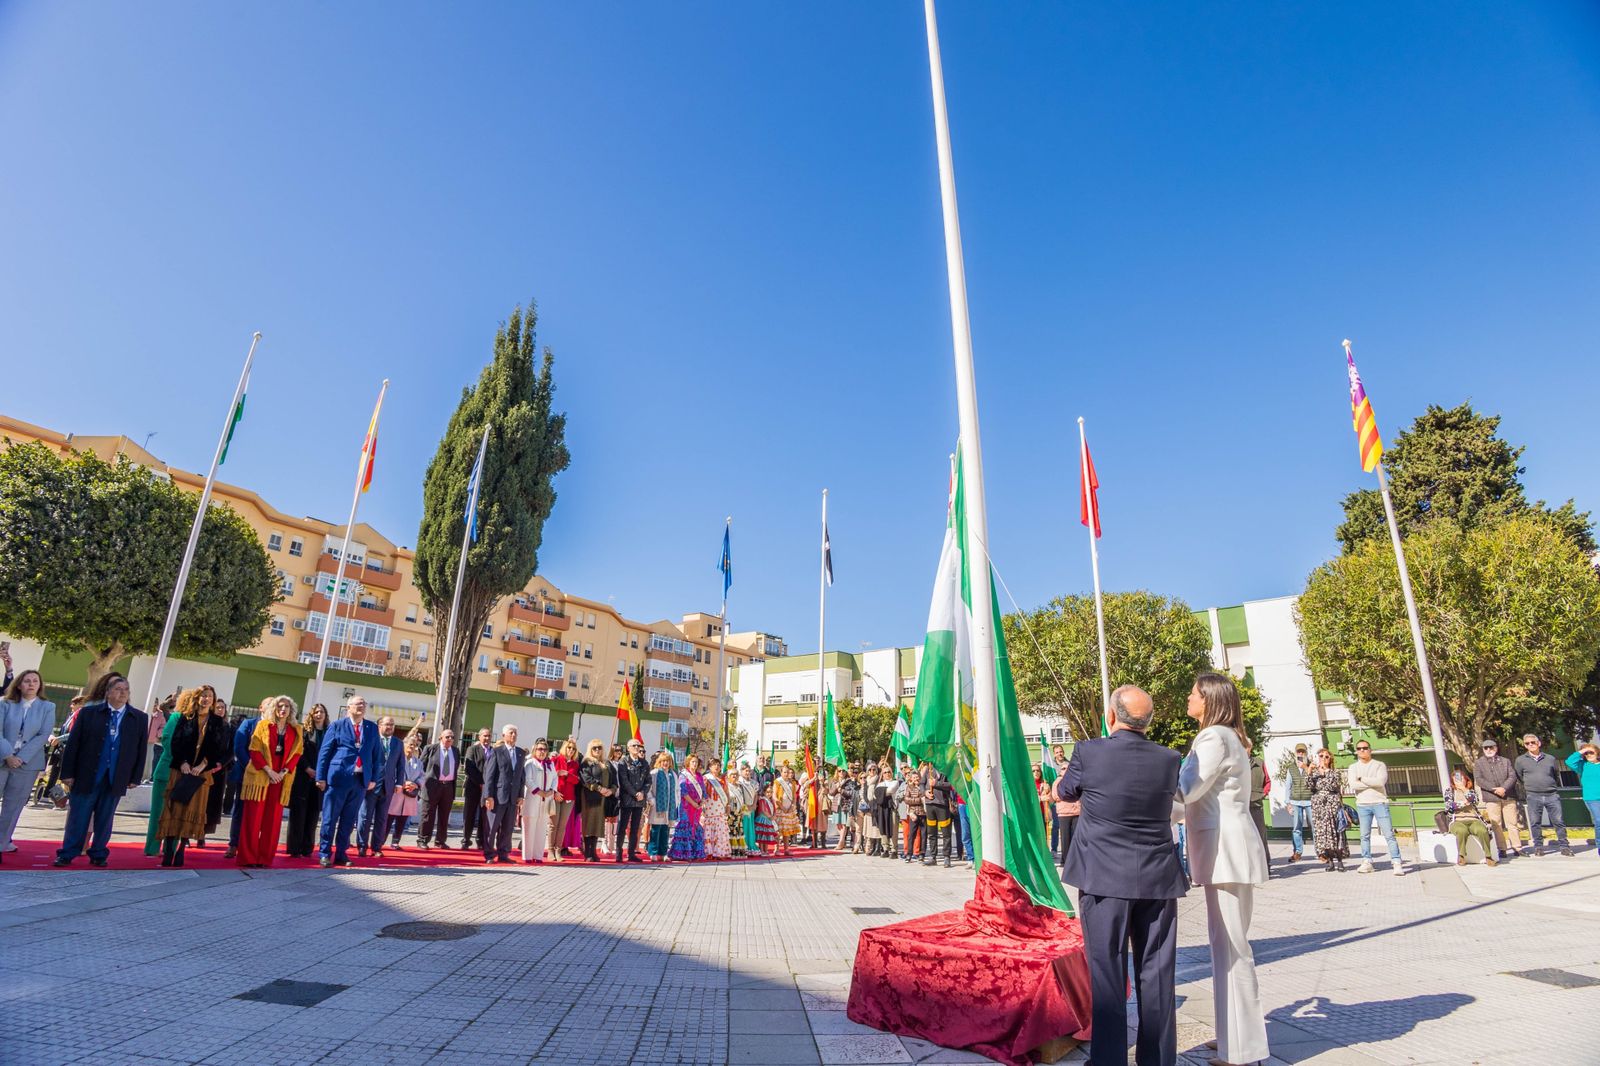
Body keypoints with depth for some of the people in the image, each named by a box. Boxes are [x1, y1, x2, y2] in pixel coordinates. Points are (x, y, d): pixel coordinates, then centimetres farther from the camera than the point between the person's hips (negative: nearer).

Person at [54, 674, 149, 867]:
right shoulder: (88, 713, 0)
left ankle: (98, 855, 20)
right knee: (77, 818, 6)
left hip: (116, 778, 1)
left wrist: (135, 778, 3)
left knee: (104, 820, 9)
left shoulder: (139, 718, 3)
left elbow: (141, 749, 5)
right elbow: (73, 744, 0)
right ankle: (67, 855, 19)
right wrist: (67, 773, -4)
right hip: (86, 776, -1)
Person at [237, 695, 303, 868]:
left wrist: (284, 772, -9)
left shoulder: (296, 730, 9)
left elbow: (297, 753, 6)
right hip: (259, 775, -2)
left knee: (273, 819, 2)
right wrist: (268, 770, -12)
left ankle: (265, 857, 8)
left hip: (281, 778, 2)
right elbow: (254, 750, -3)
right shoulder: (263, 724, 3)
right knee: (253, 817, -1)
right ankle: (248, 857, 6)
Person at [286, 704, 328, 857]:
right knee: (298, 813, 0)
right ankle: (294, 849, 5)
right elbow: (298, 752, -4)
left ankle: (307, 849, 8)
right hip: (302, 777, -2)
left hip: (320, 778, 2)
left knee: (313, 815, 3)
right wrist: (307, 769, -13)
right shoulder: (304, 731, 3)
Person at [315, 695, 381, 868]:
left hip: (361, 780, 3)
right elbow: (324, 752, 0)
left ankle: (341, 854, 18)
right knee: (330, 818, 3)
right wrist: (321, 777, -6)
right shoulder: (337, 725, 1)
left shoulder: (372, 728, 11)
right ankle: (324, 853, 14)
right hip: (338, 777, -3)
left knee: (349, 820, 9)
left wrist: (373, 778, 5)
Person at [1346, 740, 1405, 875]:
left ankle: (1397, 863, -2)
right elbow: (1353, 785, -6)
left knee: (1389, 834, -5)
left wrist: (1362, 779, -6)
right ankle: (1367, 862, 10)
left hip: (1380, 803, -2)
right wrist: (1373, 783, -9)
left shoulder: (1379, 765, 5)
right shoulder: (1353, 767, 9)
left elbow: (1381, 781, -13)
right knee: (1365, 835, 5)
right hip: (1362, 805, 2)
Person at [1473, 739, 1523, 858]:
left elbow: (1512, 776, 3)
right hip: (1491, 799, -1)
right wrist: (1495, 789, -13)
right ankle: (1502, 849, 3)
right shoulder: (1478, 764, 9)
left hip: (1508, 797, 1)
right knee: (1496, 825, -1)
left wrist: (1503, 788, -12)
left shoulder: (1506, 761, 14)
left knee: (1513, 823, 3)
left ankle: (1517, 847, 11)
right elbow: (1479, 780, -2)